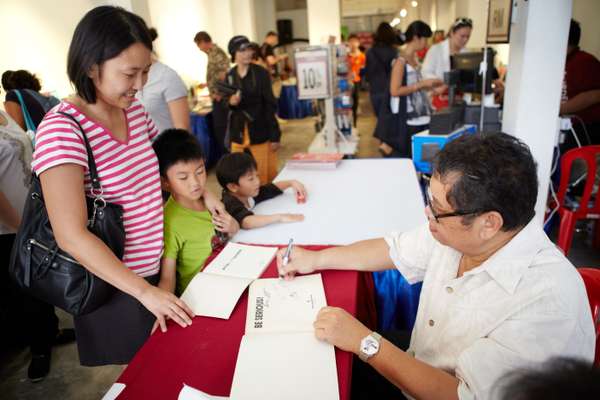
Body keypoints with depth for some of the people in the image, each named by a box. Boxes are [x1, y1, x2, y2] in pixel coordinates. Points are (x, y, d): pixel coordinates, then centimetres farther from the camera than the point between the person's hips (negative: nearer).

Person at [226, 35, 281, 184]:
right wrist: (231, 103, -12)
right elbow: (226, 105, 13)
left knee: (266, 174, 4)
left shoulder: (261, 73, -5)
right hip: (238, 133, 3)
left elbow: (270, 104, -6)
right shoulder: (230, 76, 5)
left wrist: (274, 135, -10)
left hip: (260, 131, -3)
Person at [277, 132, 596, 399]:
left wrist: (365, 342, -27)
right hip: (413, 369, 6)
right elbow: (395, 249, 4)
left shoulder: (548, 302, -33)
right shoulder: (458, 232, -12)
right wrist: (316, 259, 5)